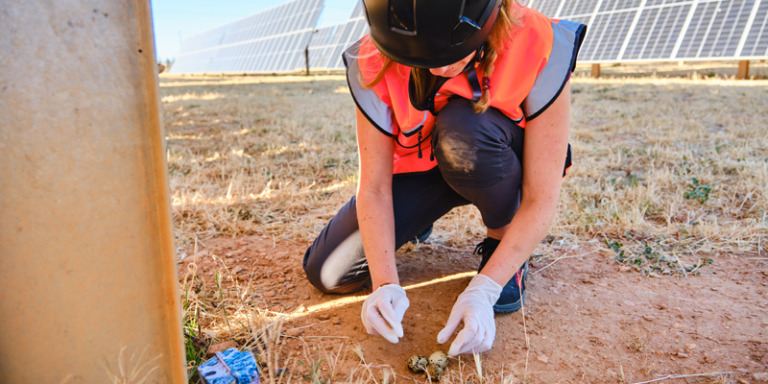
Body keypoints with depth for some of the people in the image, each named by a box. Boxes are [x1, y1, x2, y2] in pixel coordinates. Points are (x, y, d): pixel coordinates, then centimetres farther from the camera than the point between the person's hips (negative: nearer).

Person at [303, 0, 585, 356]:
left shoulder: (539, 48, -31)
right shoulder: (373, 64, -24)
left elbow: (541, 200, -28)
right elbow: (374, 188, -20)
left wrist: (482, 291, -34)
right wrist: (386, 284, -30)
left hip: (501, 167, -1)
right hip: (419, 167, 2)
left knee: (463, 129, -38)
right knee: (329, 274, -11)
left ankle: (502, 242, -9)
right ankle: (417, 220, 19)